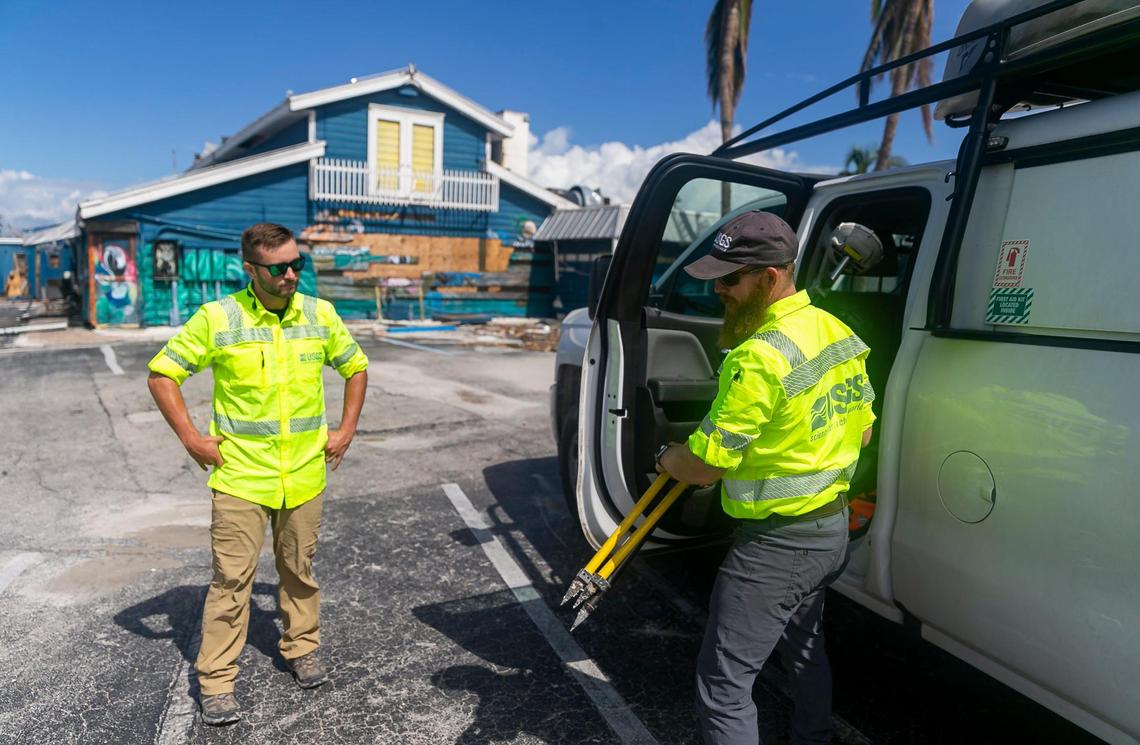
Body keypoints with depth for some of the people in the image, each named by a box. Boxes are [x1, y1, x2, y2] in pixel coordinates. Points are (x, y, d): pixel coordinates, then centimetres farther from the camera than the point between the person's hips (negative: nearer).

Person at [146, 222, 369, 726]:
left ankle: (302, 650, 35)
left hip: (305, 475, 3)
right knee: (232, 579, 2)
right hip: (240, 476, -3)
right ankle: (216, 683, 15)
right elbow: (161, 374, 0)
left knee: (299, 570, 16)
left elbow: (355, 368, 15)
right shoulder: (217, 319, -8)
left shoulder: (320, 315, 1)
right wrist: (192, 439, -6)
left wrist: (345, 430, 7)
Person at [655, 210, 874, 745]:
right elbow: (862, 430, 13)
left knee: (723, 682, 1)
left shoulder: (758, 358, -27)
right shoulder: (837, 331, 3)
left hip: (778, 544, -10)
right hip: (832, 527, 10)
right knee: (803, 649, 30)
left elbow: (705, 466, -22)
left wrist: (665, 459, -2)